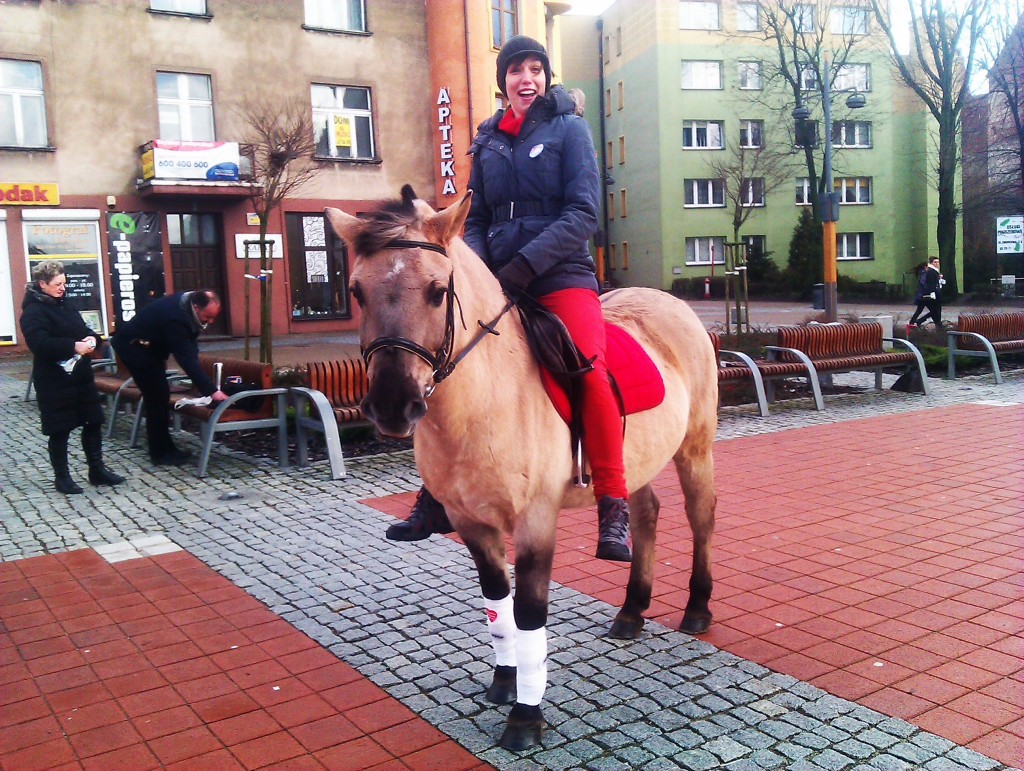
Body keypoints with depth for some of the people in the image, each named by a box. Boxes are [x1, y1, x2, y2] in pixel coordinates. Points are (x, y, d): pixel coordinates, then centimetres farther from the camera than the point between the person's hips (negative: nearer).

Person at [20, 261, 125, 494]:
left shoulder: (65, 303, 11)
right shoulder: (34, 311, -12)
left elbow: (82, 328, 19)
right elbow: (39, 343, -25)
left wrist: (91, 338, -4)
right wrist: (74, 346, -29)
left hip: (81, 374, 8)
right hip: (54, 380, -7)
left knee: (93, 422, 11)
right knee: (59, 430, 3)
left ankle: (97, 469, 22)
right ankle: (61, 477, 15)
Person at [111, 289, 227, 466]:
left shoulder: (185, 302, -8)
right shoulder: (175, 318, -35)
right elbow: (187, 359, -37)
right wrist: (211, 391, -39)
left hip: (145, 345, 9)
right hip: (132, 346, -9)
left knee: (159, 394, 10)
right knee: (158, 396, -9)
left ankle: (164, 448, 17)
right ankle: (160, 453, -2)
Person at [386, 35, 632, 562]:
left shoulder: (569, 129, 2)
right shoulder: (488, 142, 15)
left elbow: (582, 213, -8)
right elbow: (476, 220, 16)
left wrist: (524, 264, -19)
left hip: (561, 275, -5)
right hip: (497, 280, 5)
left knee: (589, 369, -28)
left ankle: (613, 509, -19)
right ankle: (438, 498, 15)